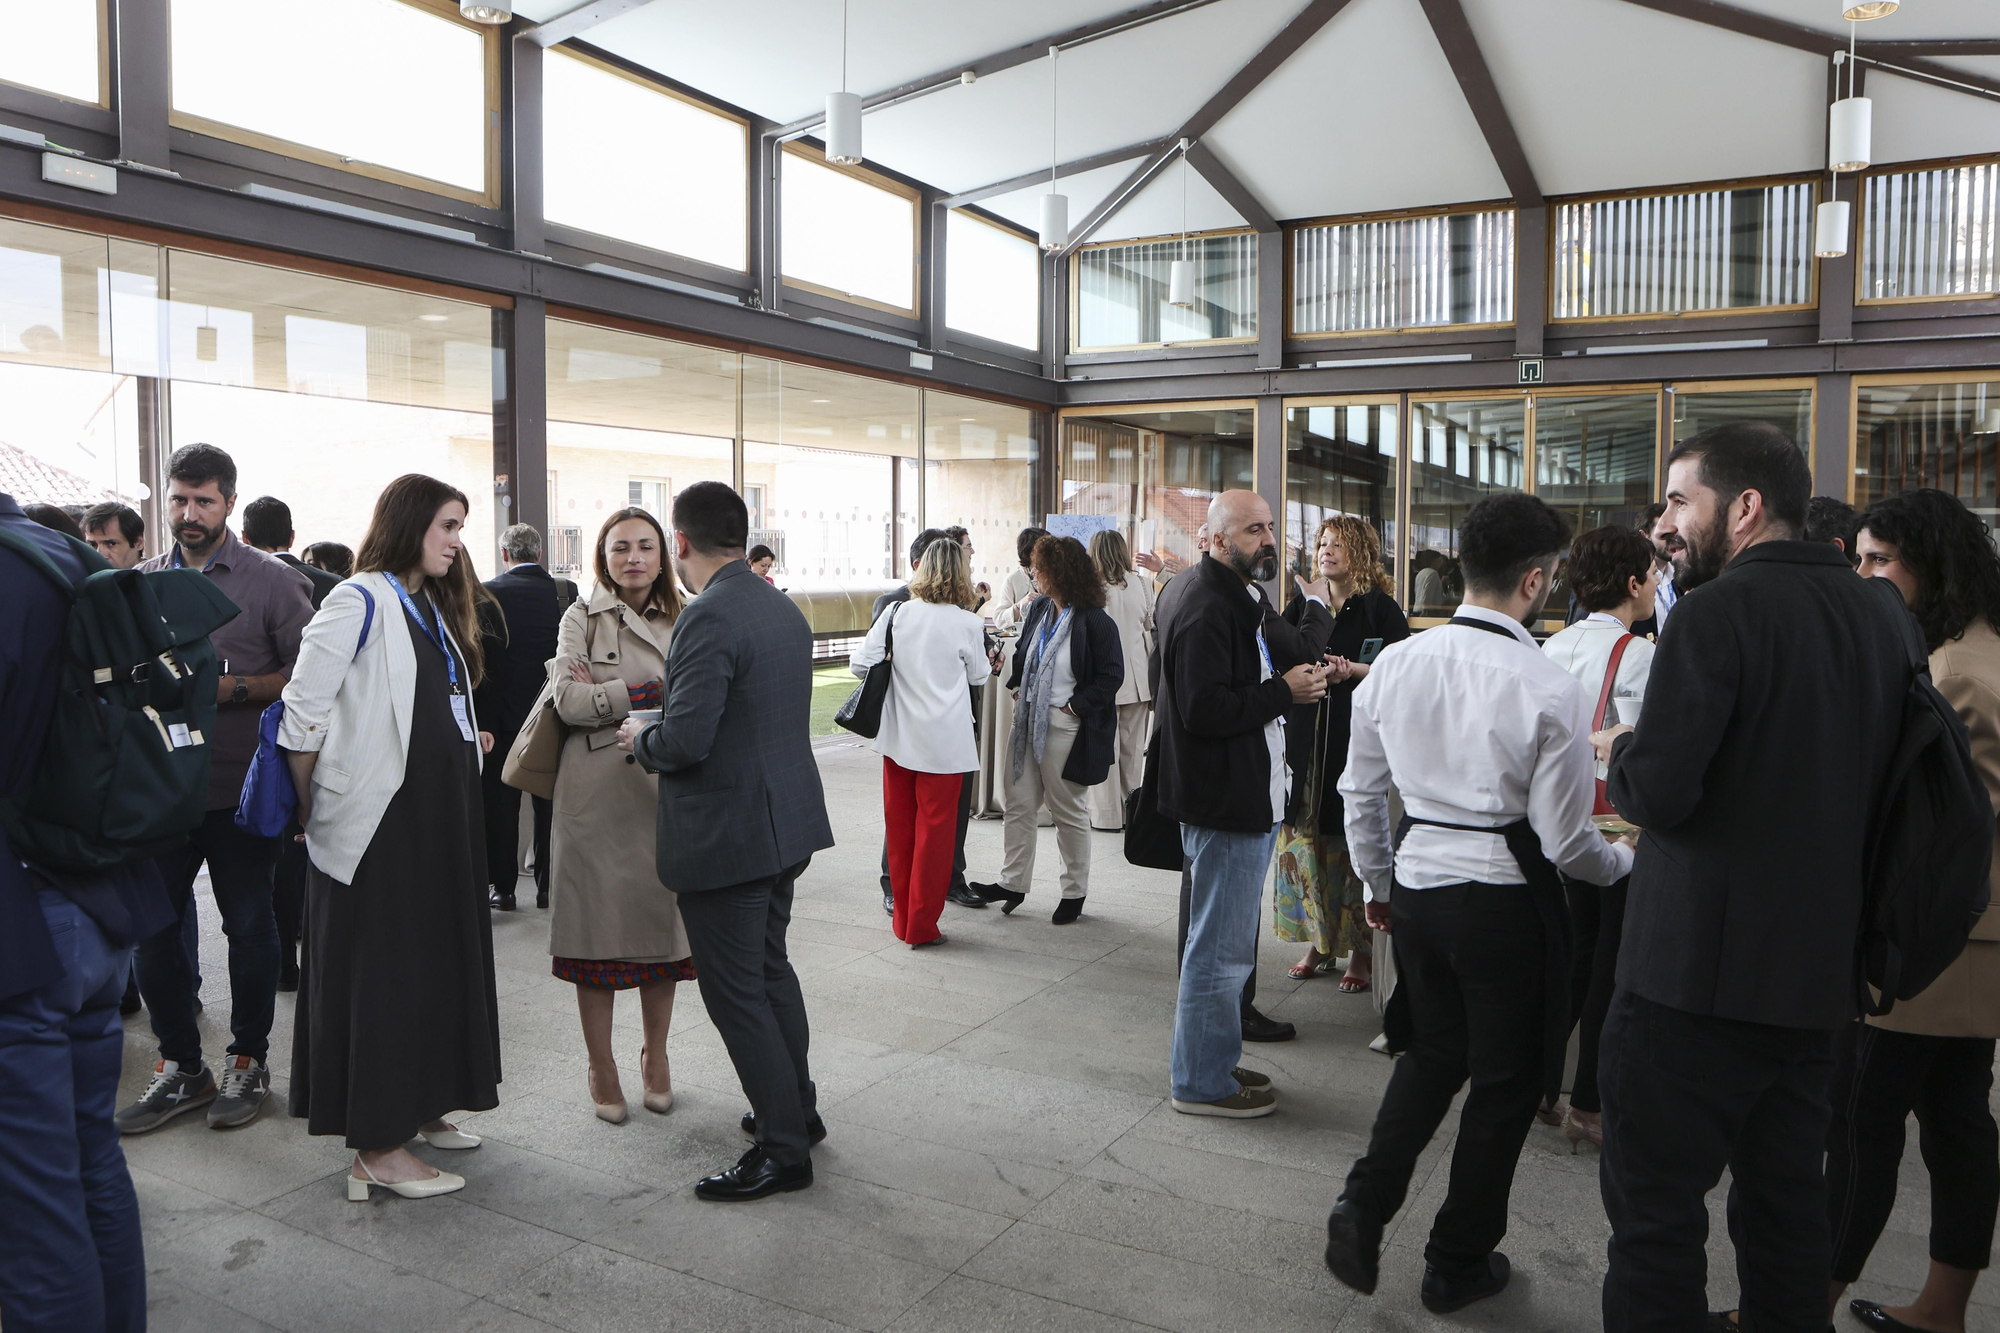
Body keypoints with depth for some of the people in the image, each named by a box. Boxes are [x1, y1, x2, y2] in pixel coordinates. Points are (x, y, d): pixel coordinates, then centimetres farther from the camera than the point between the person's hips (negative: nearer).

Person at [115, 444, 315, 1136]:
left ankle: (248, 1060, 21)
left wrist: (235, 688, -19)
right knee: (152, 924, 6)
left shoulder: (272, 581, -2)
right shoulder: (142, 580, 11)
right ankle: (180, 1065, 21)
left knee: (250, 924, 6)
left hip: (240, 787, -4)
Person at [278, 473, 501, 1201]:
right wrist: (312, 809, -6)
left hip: (440, 814, 9)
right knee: (380, 969, 0)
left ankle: (418, 1106, 32)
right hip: (379, 820, -9)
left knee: (438, 954, 16)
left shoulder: (432, 604, 13)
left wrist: (466, 740, 5)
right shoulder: (361, 601, -13)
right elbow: (302, 716, -15)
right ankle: (376, 1149, 10)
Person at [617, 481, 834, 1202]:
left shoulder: (709, 618, -21)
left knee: (736, 993, 2)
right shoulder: (784, 608, 8)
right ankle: (796, 1108, 36)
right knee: (770, 969, 23)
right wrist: (662, 729, 22)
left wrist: (640, 737, -3)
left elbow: (686, 740, -25)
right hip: (786, 822, 10)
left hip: (727, 836, -9)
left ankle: (783, 1149, 11)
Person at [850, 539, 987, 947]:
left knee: (900, 826, 13)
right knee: (935, 829, 6)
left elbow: (861, 664, -4)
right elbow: (979, 676, 7)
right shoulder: (967, 623, -8)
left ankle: (902, 918, 24)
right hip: (944, 741, -3)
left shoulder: (898, 613, -4)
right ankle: (921, 924, 12)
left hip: (898, 737, 3)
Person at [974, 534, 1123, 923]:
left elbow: (1111, 676, -14)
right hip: (1028, 719, 7)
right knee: (1019, 803, 8)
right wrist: (1014, 684, 2)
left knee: (1067, 809, 6)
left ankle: (1075, 892, 21)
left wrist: (1074, 705, -16)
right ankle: (1013, 883, 19)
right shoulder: (1039, 609, 7)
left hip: (1065, 727, -7)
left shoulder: (1095, 622, -15)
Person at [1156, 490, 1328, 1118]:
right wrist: (1285, 692, -19)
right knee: (1220, 949, -1)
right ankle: (1202, 1083, 11)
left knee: (1225, 944, 20)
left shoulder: (1240, 602, 17)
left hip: (1249, 800, 11)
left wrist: (1301, 677, 9)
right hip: (1225, 803, -11)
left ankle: (1215, 1061, 33)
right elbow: (1205, 710, -28)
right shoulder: (1206, 611, -19)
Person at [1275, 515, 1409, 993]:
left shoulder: (1380, 608, -2)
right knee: (1304, 835, 5)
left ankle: (1361, 949, 10)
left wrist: (1354, 670, -19)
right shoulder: (1302, 603, 13)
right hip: (1306, 734, 5)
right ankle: (1318, 940, 18)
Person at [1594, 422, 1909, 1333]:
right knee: (1787, 1200, 20)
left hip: (1700, 968, -8)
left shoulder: (1716, 613, -16)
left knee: (1655, 1206, 3)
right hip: (1817, 970, 8)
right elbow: (1877, 778, 17)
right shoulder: (1874, 616, 8)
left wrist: (1620, 751, -2)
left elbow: (1659, 791, -23)